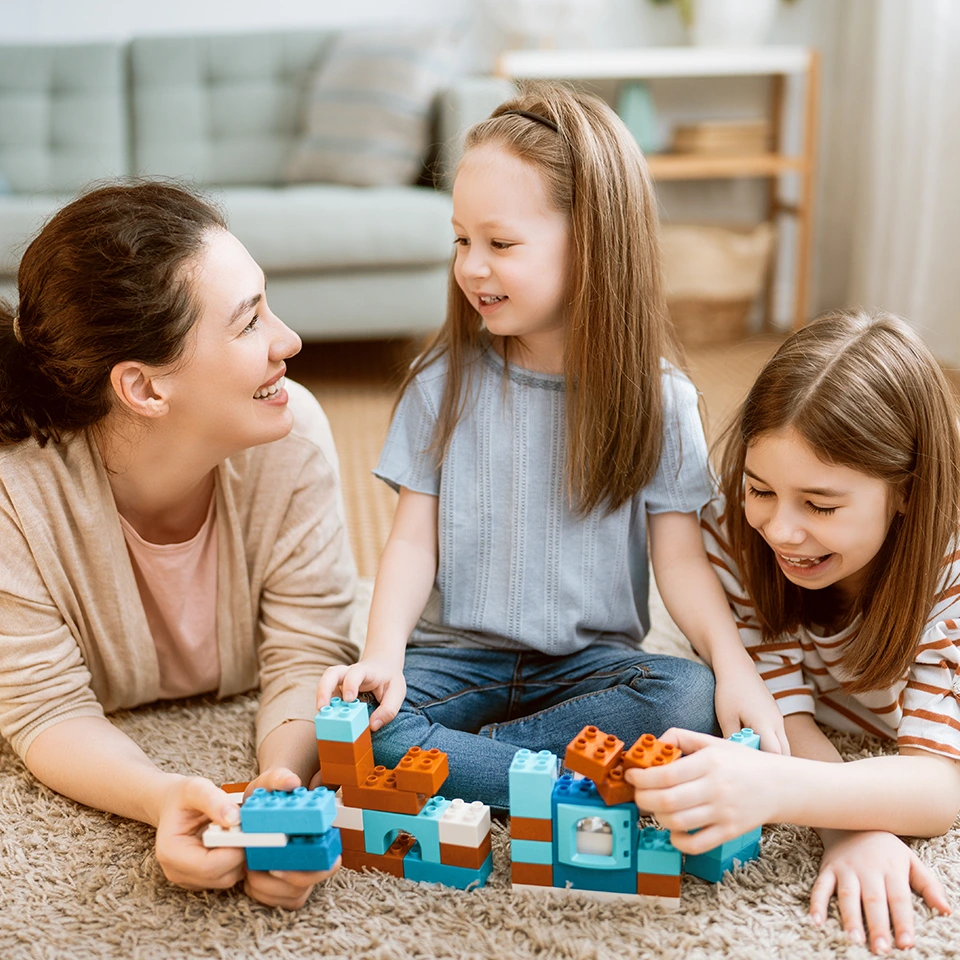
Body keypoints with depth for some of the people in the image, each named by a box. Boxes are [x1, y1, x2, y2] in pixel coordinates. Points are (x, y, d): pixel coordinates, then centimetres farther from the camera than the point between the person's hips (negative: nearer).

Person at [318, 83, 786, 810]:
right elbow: (414, 541, -3)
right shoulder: (444, 381, -2)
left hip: (592, 660, 0)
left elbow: (680, 559, -5)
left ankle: (460, 759, -22)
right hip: (459, 651, 1)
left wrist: (735, 665, -23)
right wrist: (383, 655, -20)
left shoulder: (655, 395, -5)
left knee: (692, 698, -30)